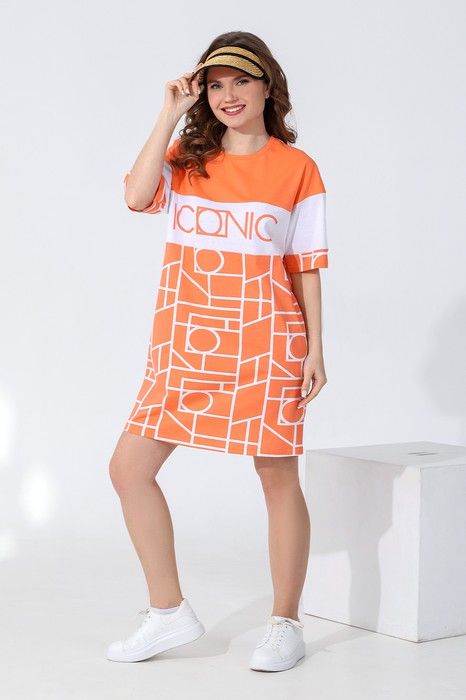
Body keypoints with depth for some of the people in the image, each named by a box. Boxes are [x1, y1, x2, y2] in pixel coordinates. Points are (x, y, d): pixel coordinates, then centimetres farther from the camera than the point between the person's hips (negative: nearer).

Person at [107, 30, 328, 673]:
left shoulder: (296, 168, 1)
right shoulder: (187, 158, 8)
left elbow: (306, 266, 2)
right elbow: (137, 196, -12)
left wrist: (315, 349, -2)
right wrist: (170, 114, -8)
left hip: (265, 342, -3)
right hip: (186, 342, 4)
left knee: (278, 478, 2)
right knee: (129, 466, 0)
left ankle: (285, 624, 17)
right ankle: (170, 612, 13)